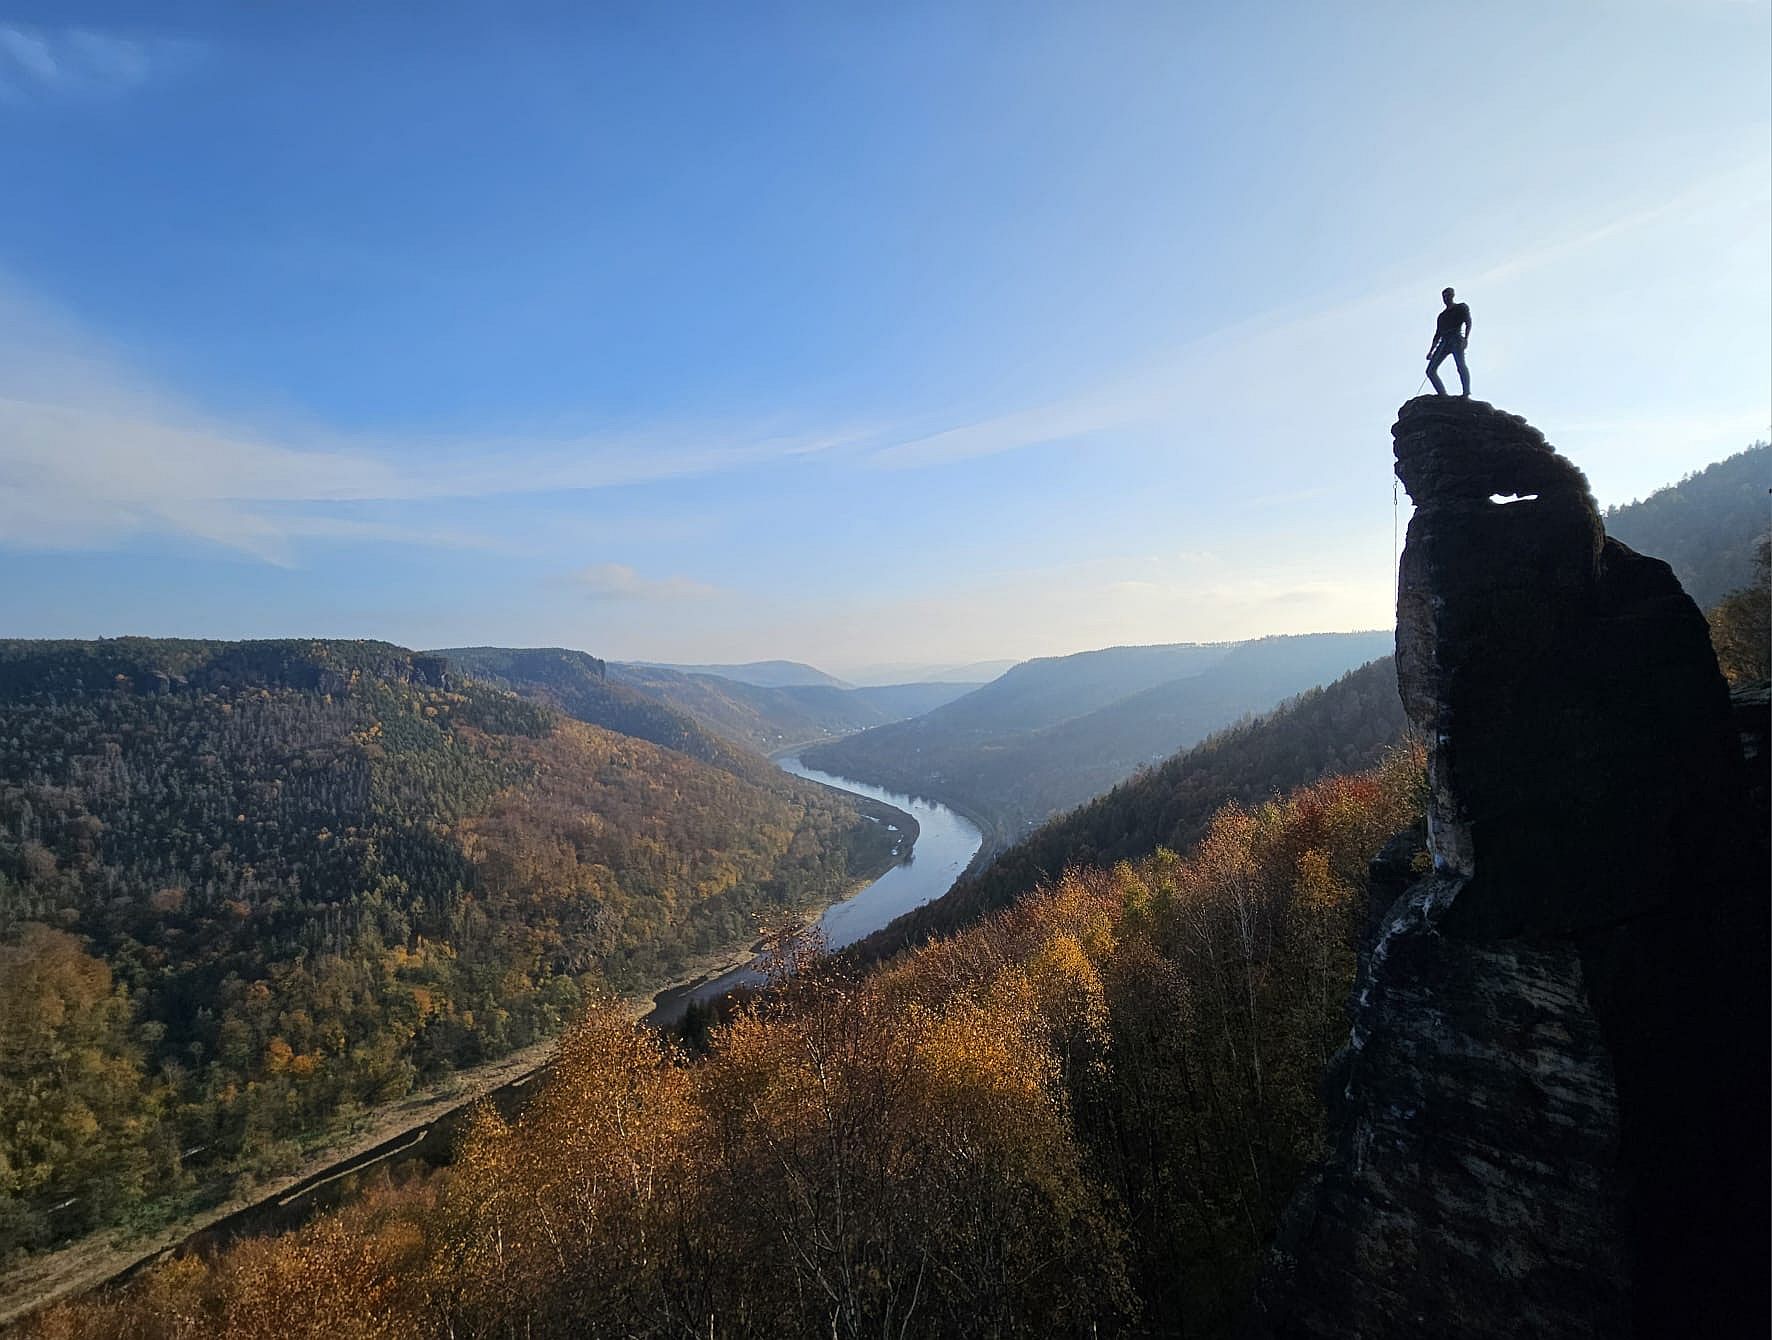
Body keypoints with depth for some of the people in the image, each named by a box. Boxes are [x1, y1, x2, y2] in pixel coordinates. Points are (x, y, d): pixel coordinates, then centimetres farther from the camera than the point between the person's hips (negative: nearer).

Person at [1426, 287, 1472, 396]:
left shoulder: (1461, 307, 13)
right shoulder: (1441, 315, 29)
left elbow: (1468, 323, 0)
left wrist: (1465, 338, -17)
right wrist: (1431, 351, 22)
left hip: (1456, 340, -6)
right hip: (1444, 343, 6)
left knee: (1460, 365, -28)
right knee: (1430, 371, -9)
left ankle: (1466, 392, -38)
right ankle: (1443, 396, -13)